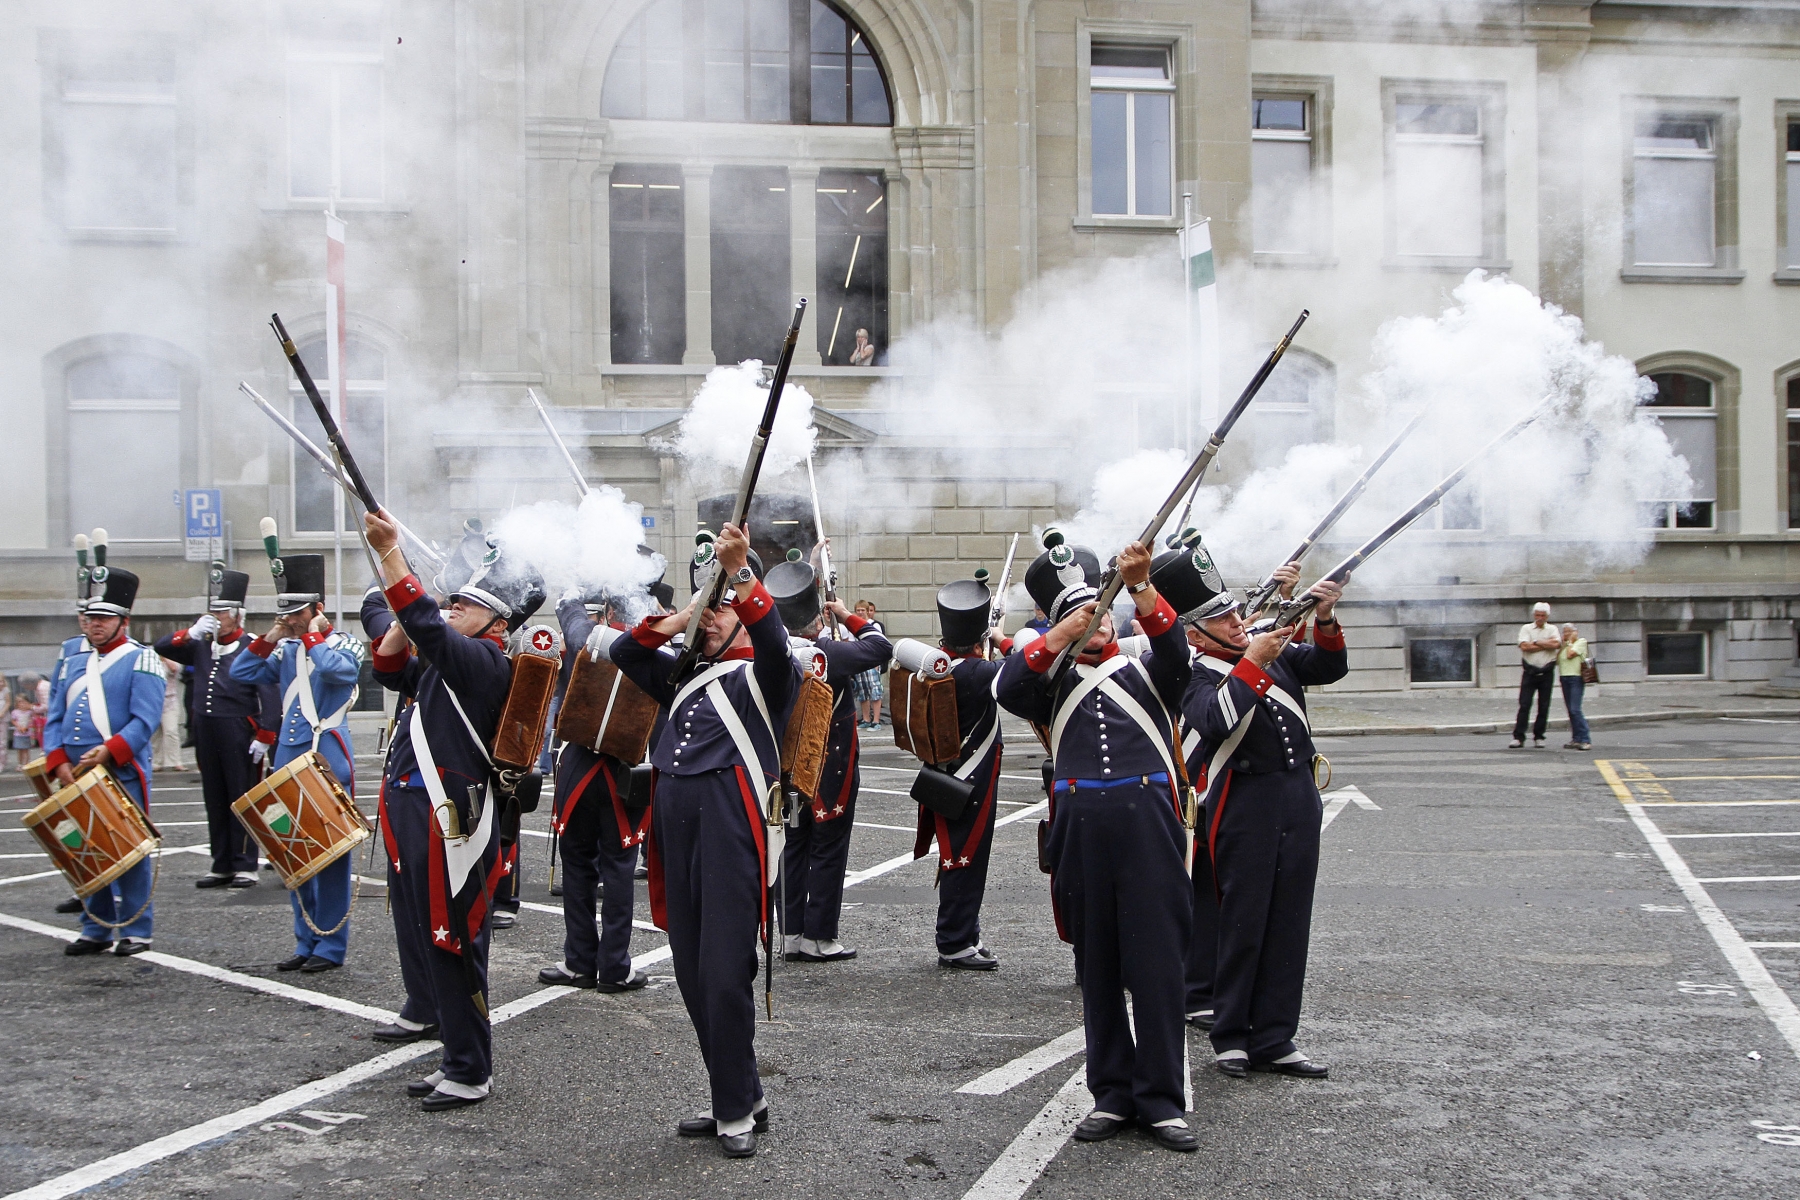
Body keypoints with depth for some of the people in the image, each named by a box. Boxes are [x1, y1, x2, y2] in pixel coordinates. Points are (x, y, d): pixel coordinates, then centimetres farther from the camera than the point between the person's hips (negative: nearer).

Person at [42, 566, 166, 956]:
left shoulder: (141, 660, -3)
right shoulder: (73, 662, 15)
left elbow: (145, 720, -13)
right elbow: (55, 719, 12)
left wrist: (108, 751, -23)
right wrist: (58, 761, -3)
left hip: (122, 774, -6)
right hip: (75, 776, 6)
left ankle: (135, 931, 7)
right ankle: (96, 930, 20)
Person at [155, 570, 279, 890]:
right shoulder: (201, 646, 14)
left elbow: (270, 696, -11)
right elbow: (161, 648, 9)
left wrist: (264, 737, -17)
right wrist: (192, 633, -6)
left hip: (239, 736, -6)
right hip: (205, 733, 6)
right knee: (214, 800, 10)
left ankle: (245, 866, 5)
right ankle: (222, 866, 17)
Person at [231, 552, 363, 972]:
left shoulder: (344, 643, -3)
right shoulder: (286, 651, 14)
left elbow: (337, 669, -25)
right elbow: (241, 673, 10)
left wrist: (313, 635, -11)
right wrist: (271, 638, 2)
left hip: (327, 760, -6)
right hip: (288, 758, 7)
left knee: (330, 854, -2)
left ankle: (331, 945, 5)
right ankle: (306, 941, 19)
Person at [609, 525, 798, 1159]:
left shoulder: (761, 674, 3)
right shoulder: (685, 676, 22)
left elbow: (774, 643, -19)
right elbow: (624, 654, 23)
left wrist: (740, 572, -32)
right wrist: (672, 621, 7)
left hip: (731, 829, -7)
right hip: (675, 828, 7)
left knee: (724, 975, -8)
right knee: (691, 976, 10)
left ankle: (736, 1113, 4)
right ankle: (742, 1098, 22)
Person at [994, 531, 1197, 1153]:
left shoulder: (1145, 670, 14)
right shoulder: (1053, 680, 15)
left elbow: (1175, 652, -9)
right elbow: (1006, 691, -5)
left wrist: (1140, 587, -24)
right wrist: (1059, 638, -15)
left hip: (1147, 820, -1)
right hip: (1079, 828, 1)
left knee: (1157, 961, -1)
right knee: (1097, 966, 7)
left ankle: (1163, 1100, 5)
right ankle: (1112, 1093, 17)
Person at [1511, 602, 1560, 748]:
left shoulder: (1552, 629, 9)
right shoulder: (1526, 628, 6)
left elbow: (1556, 644, -10)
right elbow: (1524, 646, -12)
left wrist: (1536, 642, -7)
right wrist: (1546, 645, -7)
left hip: (1546, 672, 1)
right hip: (1529, 672, -1)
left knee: (1544, 706, 3)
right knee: (1524, 705, -6)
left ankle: (1538, 737, 11)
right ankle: (1518, 737, -4)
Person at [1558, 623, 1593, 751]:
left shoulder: (1581, 641, 0)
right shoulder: (1564, 645, 21)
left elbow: (1570, 654, -13)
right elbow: (1556, 660, 12)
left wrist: (1570, 642, 1)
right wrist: (1561, 645, 9)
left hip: (1576, 677, -8)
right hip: (1564, 677, 8)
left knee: (1575, 709, -15)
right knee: (1570, 710, 6)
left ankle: (1584, 740, -15)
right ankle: (1576, 739, 9)